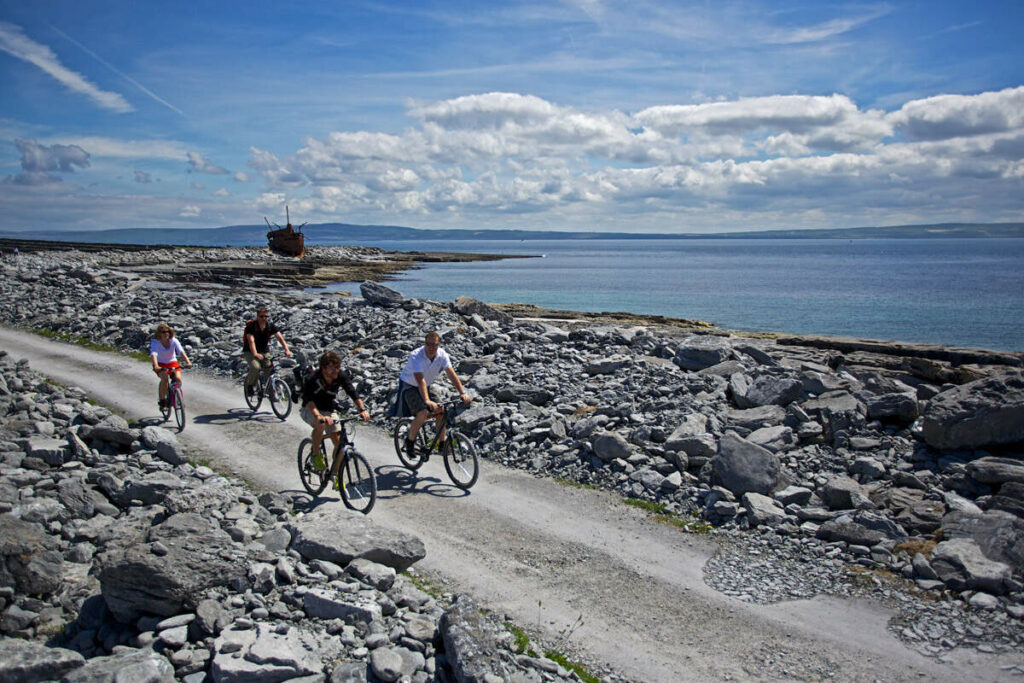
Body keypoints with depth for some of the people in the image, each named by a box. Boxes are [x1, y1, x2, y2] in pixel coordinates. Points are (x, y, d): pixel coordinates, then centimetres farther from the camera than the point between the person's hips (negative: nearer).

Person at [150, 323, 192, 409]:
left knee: (178, 378, -23)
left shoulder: (173, 341, -16)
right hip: (160, 364, -2)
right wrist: (156, 366, -53)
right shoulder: (155, 342, -19)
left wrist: (187, 362, -46)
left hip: (172, 362, 2)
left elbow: (181, 351, -29)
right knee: (164, 378, -29)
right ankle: (162, 400, -12)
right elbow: (153, 354, -35)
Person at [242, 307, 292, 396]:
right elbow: (251, 341, -30)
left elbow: (280, 337, -17)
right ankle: (249, 385, -3)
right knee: (256, 367, -30)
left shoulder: (271, 326, -7)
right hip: (249, 352, -4)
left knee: (270, 367, -16)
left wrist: (286, 350, -33)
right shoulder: (251, 326, -18)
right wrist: (255, 354, -46)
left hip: (263, 352, 4)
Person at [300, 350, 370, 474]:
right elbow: (308, 400, -44)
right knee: (321, 424, -37)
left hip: (328, 411, 4)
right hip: (310, 410, -4)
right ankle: (316, 454, -13)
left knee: (340, 443, -8)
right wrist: (318, 416, -62)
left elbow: (353, 393, -24)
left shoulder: (340, 376, -18)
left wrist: (362, 409, -41)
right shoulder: (313, 379, -30)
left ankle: (335, 473, 12)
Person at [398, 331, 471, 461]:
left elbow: (451, 374, -22)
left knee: (441, 411, -10)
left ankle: (442, 443, 6)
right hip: (409, 386, -6)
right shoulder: (416, 356, -31)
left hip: (426, 386, 6)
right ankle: (410, 441, -2)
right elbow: (420, 380, -41)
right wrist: (427, 401, -53)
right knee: (423, 413, -25)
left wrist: (463, 392, -35)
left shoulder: (442, 355, -15)